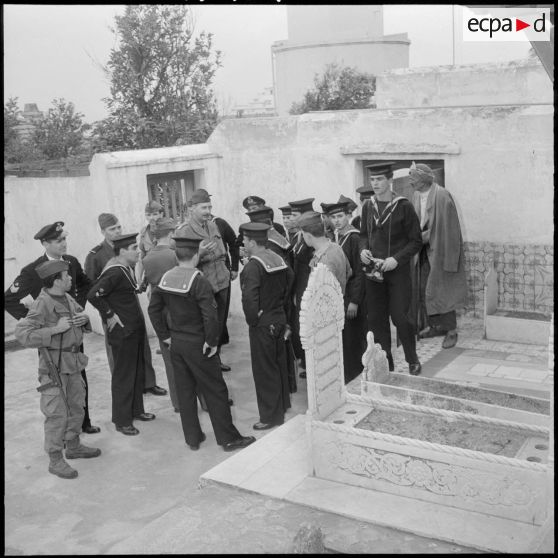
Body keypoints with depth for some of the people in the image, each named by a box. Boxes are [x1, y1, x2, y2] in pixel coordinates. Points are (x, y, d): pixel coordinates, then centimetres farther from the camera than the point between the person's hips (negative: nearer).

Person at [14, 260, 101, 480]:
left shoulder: (67, 298, 6)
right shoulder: (42, 304, -19)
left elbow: (79, 312, 24)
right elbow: (22, 334, -25)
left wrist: (84, 318, -1)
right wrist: (55, 329, -28)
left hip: (73, 363, 9)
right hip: (54, 365, -9)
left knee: (77, 406, 19)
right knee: (57, 413, -4)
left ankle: (73, 446, 37)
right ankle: (55, 460, 7)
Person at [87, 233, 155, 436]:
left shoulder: (127, 269, 7)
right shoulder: (115, 272, -22)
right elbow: (93, 295, -28)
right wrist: (109, 315, -19)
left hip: (136, 328, 9)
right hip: (122, 331, -9)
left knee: (138, 371, 19)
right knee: (124, 375, 2)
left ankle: (136, 410, 35)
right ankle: (122, 421, 14)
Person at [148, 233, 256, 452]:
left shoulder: (166, 278, 0)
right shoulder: (199, 282, -20)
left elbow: (153, 309, 7)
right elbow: (211, 317, -26)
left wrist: (165, 335, 11)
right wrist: (212, 342, -13)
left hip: (176, 344, 6)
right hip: (197, 345, -6)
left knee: (184, 391, 16)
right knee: (215, 391, 5)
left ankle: (192, 438, 26)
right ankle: (228, 438, 15)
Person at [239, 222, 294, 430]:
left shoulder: (252, 266, -21)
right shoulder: (278, 259, 3)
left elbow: (249, 298, -29)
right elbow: (289, 281, 11)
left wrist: (252, 320, -13)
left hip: (262, 325, -8)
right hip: (280, 319, 8)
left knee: (264, 370, 3)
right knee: (279, 364, 21)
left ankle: (271, 416, 12)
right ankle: (282, 404, 37)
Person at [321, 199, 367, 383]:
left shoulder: (354, 239, -14)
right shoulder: (333, 238, 7)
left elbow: (360, 273, -15)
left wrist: (354, 301, -17)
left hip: (351, 296, -6)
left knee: (352, 339, 3)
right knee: (339, 338, 11)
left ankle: (354, 380, 17)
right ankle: (343, 378, 24)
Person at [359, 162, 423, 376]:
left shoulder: (403, 206, -9)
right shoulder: (368, 206, 5)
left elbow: (416, 241, -7)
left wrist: (396, 259, -18)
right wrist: (363, 250, -4)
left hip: (398, 270, -4)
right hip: (373, 271, 4)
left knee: (399, 317, -5)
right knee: (376, 319, 7)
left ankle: (412, 360, 18)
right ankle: (385, 364, 21)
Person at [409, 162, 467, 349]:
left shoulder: (442, 197, -18)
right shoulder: (416, 195, 4)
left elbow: (445, 229, -18)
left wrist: (422, 237, -20)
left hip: (439, 249, -7)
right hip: (424, 249, 7)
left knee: (440, 290, -3)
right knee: (423, 289, 10)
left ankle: (451, 330, 10)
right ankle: (434, 325, 25)